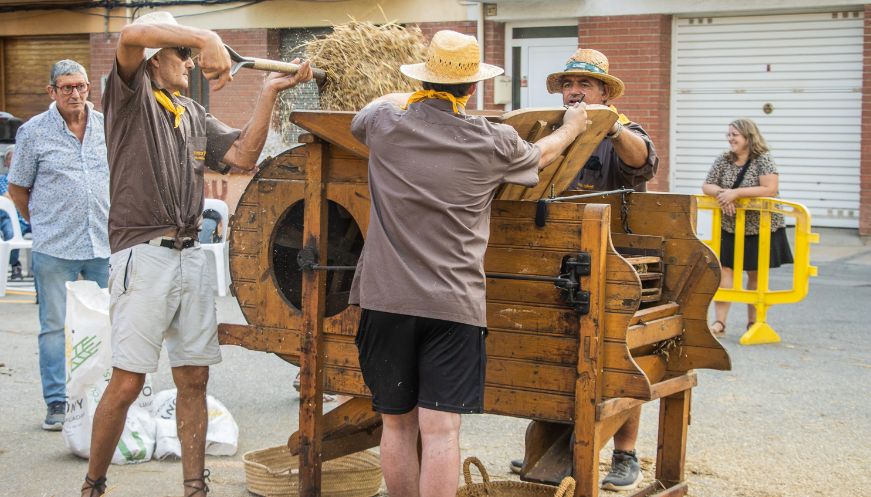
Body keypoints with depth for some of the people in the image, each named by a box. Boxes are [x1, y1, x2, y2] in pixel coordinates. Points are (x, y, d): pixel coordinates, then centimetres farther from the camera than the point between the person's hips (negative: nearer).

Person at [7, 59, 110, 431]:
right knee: (54, 326, 2)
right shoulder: (33, 131, -1)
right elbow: (17, 188, 6)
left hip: (105, 244, 3)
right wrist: (42, 224, 6)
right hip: (54, 248, -3)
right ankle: (57, 404, 9)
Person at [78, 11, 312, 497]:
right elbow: (133, 34, -19)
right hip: (144, 255, -6)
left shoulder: (196, 115, 19)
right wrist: (207, 38, -25)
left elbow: (244, 155, 5)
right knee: (127, 382, -5)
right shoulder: (130, 96, 1)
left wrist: (270, 93, -1)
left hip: (192, 256, 6)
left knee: (194, 380, 7)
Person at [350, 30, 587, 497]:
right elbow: (540, 154, 22)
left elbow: (362, 115, 27)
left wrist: (406, 98, 44)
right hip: (452, 304, -2)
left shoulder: (385, 124, 0)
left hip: (386, 299, 2)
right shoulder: (492, 143, -1)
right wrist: (572, 127, 43)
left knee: (396, 423, 12)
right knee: (440, 430, -5)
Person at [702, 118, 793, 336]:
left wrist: (735, 192, -26)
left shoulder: (763, 160, -11)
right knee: (724, 270, -5)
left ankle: (753, 322, 18)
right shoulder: (723, 161, 3)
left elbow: (770, 189, -23)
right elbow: (707, 186, 5)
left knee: (755, 275, 7)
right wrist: (720, 192, -18)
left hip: (761, 230, -3)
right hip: (729, 229, 4)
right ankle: (719, 323, -3)